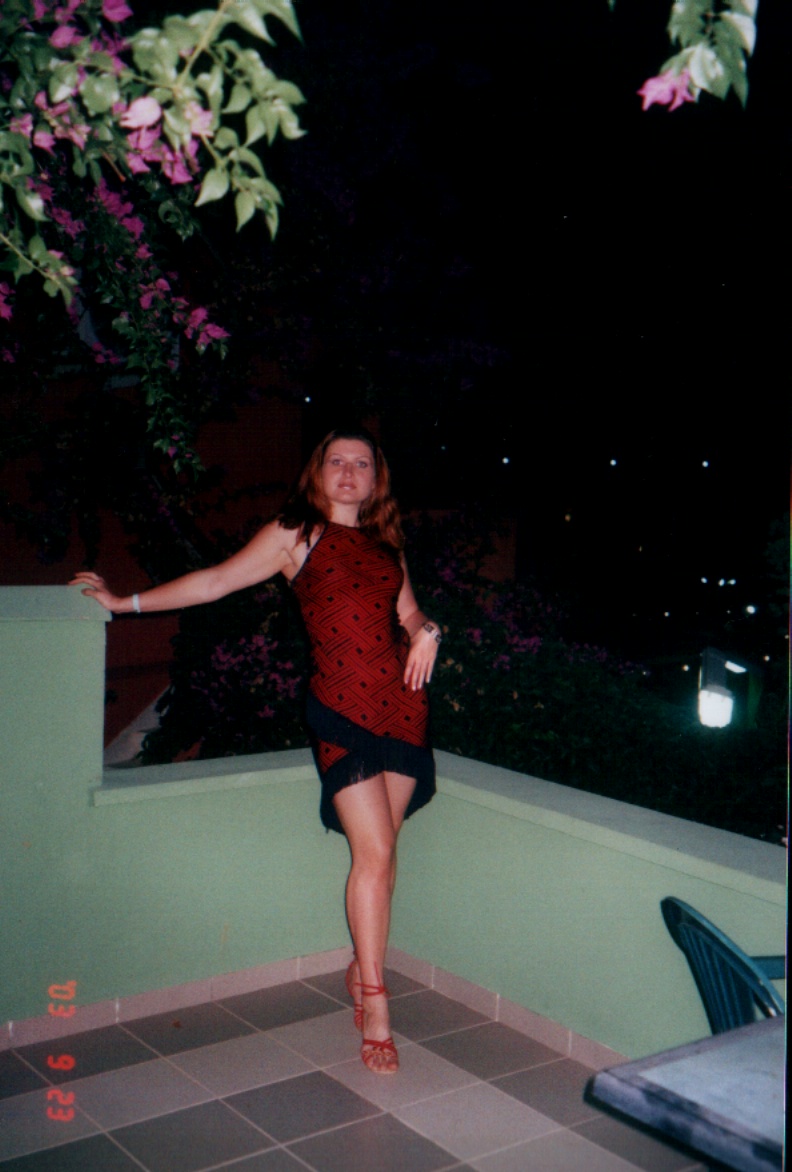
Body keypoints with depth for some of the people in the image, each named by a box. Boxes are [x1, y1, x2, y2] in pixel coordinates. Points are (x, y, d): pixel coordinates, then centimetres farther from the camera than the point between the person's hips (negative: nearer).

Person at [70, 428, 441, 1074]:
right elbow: (216, 581, 9)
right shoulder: (296, 535, 7)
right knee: (373, 853, -10)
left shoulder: (386, 544, 19)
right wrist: (126, 601, 10)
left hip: (403, 704, 4)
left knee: (384, 847, 6)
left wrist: (426, 630, 0)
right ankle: (376, 1009, 1)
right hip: (341, 707, -4)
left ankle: (362, 969, 26)